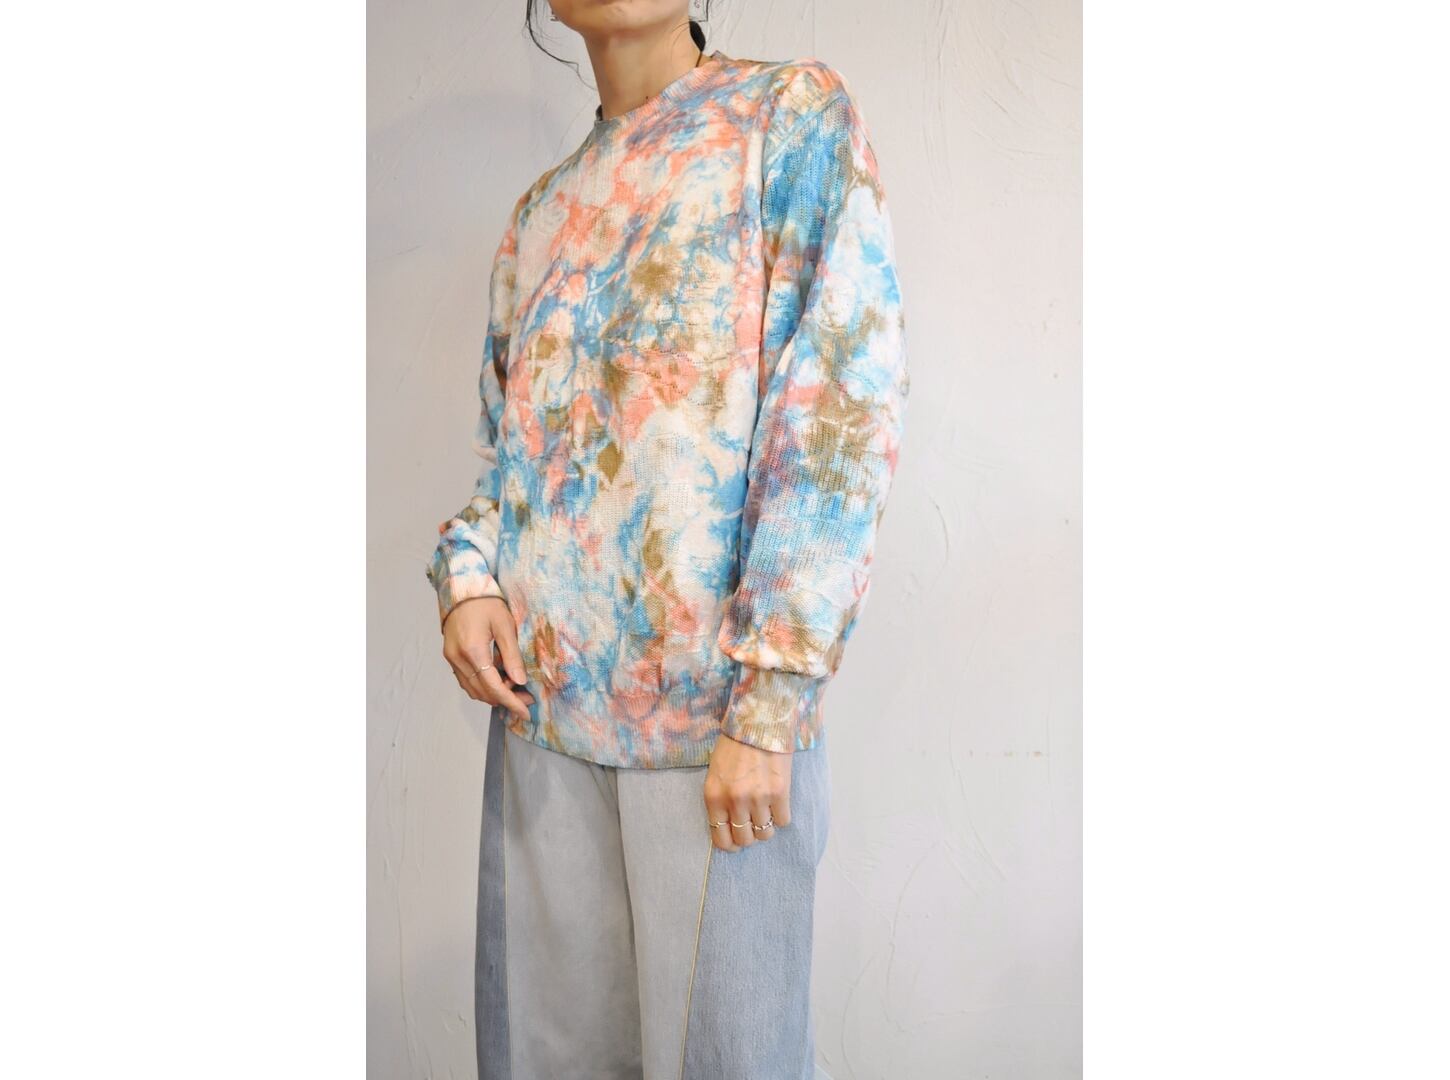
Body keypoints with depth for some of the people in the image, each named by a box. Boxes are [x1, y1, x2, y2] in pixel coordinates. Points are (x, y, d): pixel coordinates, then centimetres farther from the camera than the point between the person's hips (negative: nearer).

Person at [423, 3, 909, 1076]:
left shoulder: (800, 114, 1)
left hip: (717, 707, -5)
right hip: (543, 703, 5)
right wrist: (468, 572, -1)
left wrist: (769, 698, -15)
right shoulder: (541, 210, 18)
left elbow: (845, 418, -9)